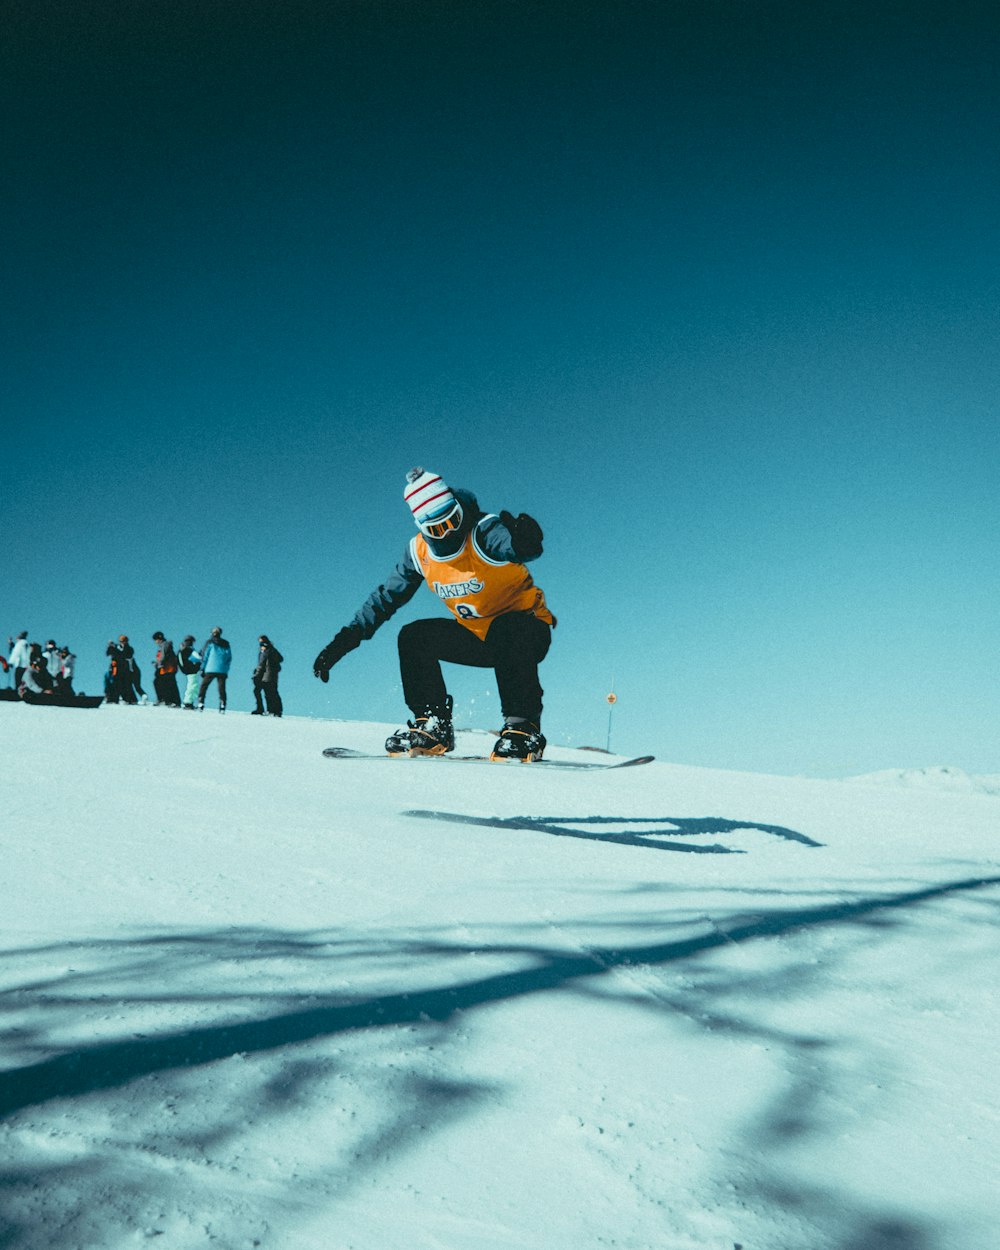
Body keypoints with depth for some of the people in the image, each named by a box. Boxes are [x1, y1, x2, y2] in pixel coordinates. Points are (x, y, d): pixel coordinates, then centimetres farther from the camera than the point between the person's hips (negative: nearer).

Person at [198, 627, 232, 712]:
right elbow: (229, 658, 13)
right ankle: (222, 706, -4)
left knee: (203, 687, 5)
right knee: (222, 689, 4)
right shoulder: (226, 644, 12)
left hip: (210, 670, -2)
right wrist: (226, 670, 17)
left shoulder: (210, 643, 4)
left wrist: (202, 668, 8)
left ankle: (200, 704, -4)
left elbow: (205, 656, 4)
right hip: (223, 671, 3)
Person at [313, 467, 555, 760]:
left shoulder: (484, 532, -24)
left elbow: (521, 546, -47)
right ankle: (433, 726, -9)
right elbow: (385, 597, 4)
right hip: (476, 637, 6)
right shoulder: (420, 551, -6)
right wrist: (346, 639, -3)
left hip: (528, 629, -5)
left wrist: (524, 540, -72)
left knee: (509, 631, -38)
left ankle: (523, 728, -31)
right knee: (413, 637, -11)